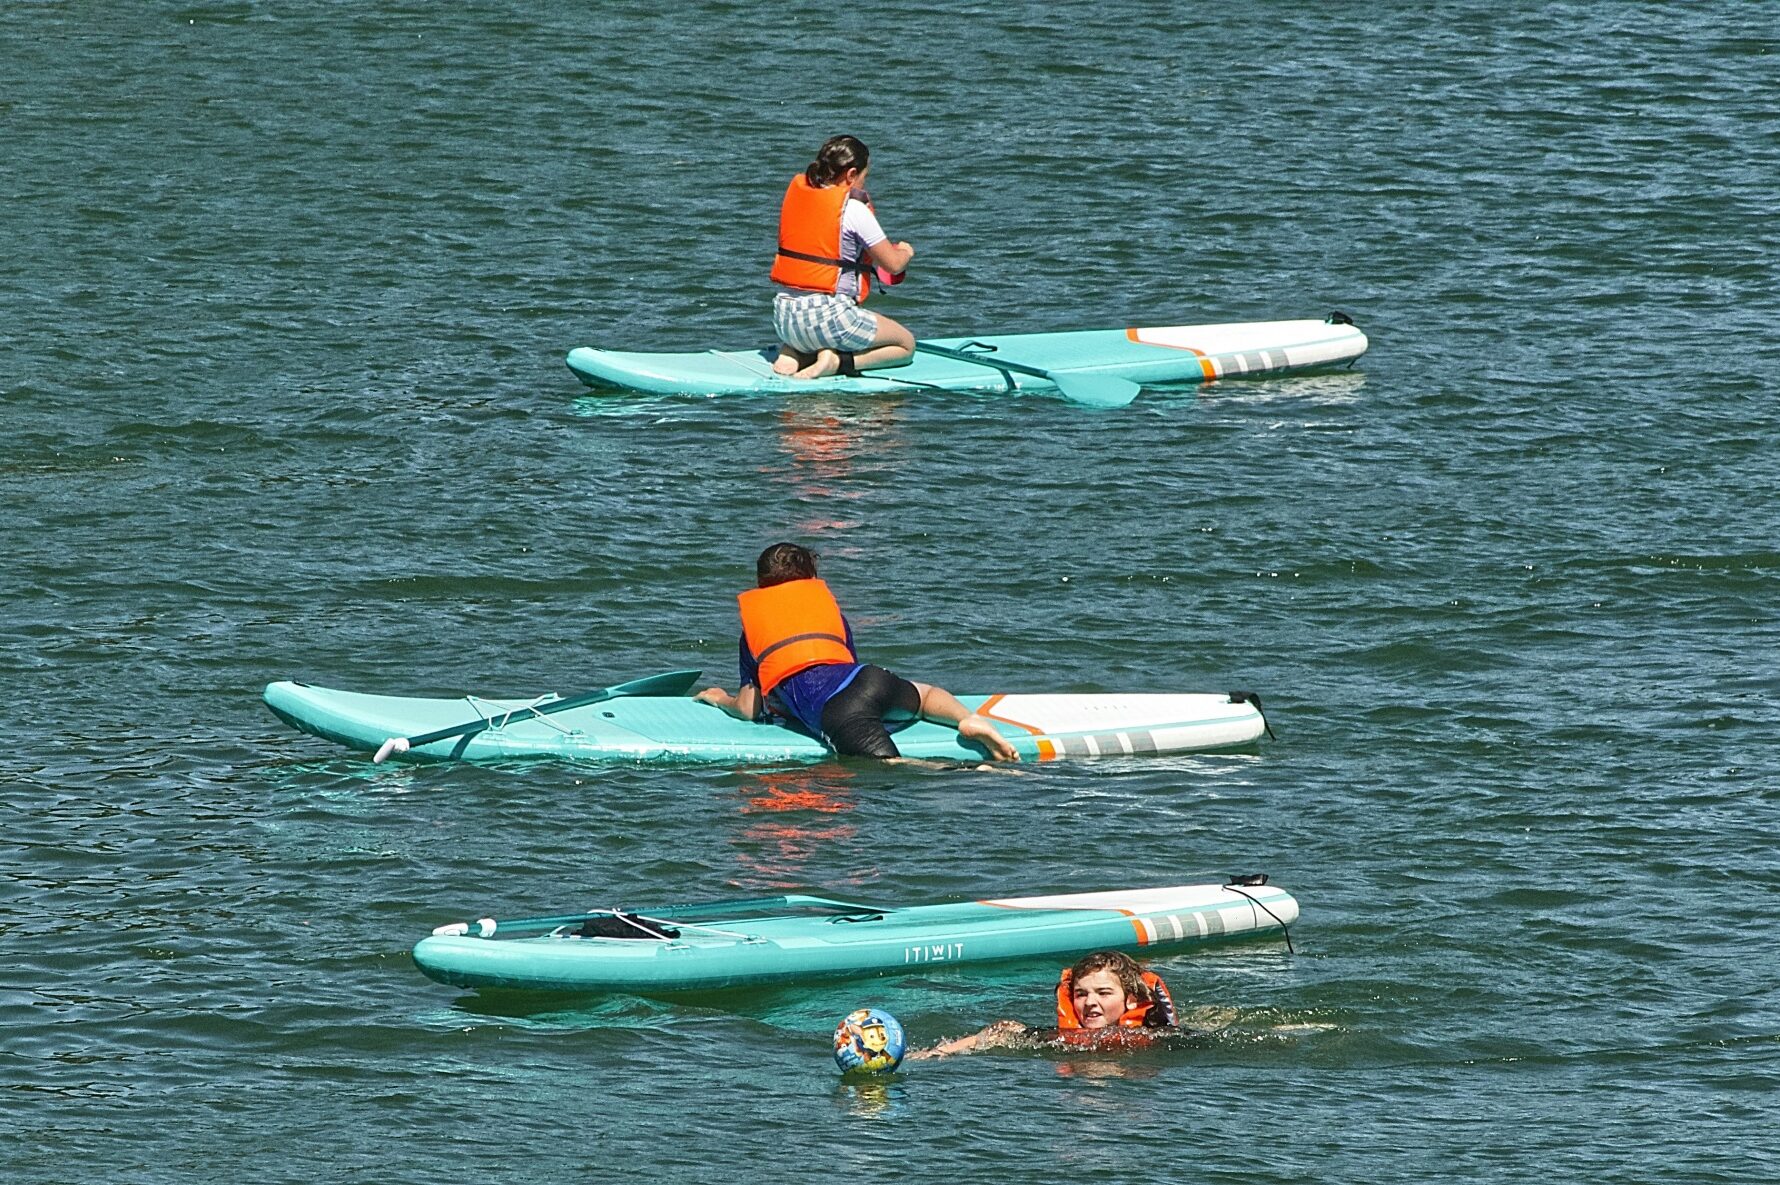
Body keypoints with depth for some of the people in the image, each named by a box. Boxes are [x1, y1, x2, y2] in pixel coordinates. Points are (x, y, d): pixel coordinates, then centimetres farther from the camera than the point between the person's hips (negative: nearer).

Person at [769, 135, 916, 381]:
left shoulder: (795, 191, 6)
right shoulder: (854, 210, -12)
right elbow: (893, 264, -4)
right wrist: (906, 252, 21)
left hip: (783, 315, 7)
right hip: (827, 316, -7)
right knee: (905, 344, 15)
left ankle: (794, 353, 8)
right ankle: (837, 362, -8)